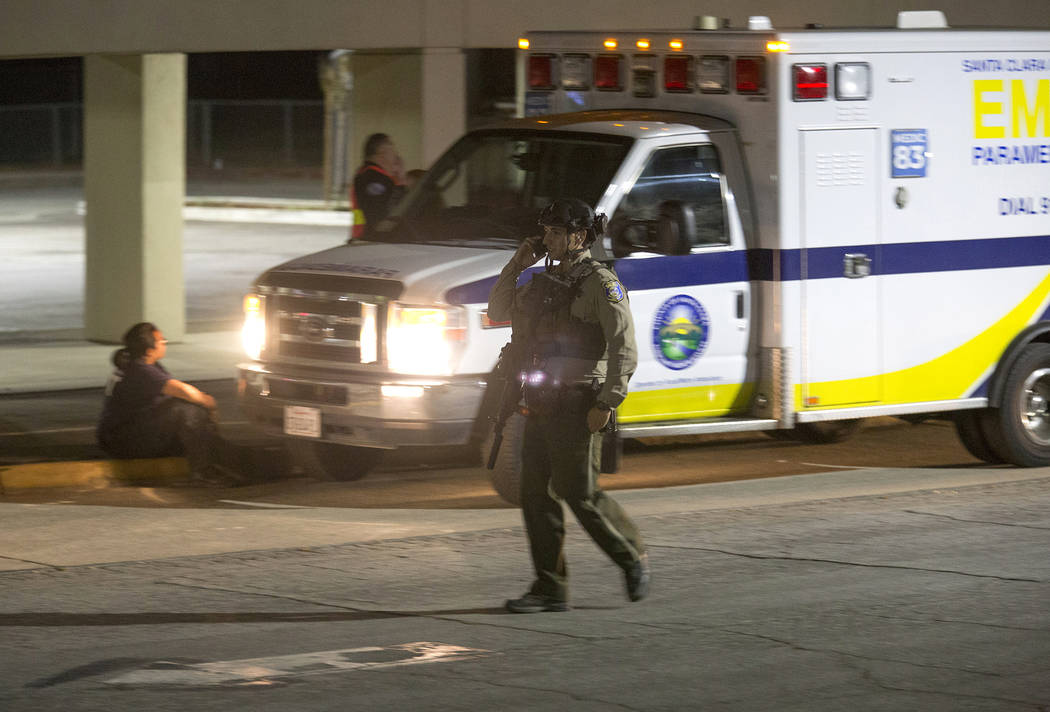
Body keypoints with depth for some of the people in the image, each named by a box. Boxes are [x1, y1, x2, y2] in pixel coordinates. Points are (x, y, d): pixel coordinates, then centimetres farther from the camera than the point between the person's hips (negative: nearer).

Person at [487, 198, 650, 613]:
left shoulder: (600, 283, -9)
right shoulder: (543, 282, 14)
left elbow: (624, 348, -14)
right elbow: (498, 313, 21)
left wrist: (606, 404, -20)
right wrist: (517, 265, 10)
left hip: (577, 408, -8)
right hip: (541, 406, 8)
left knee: (580, 493, -6)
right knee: (535, 494, 3)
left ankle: (633, 557, 16)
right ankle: (551, 589, 6)